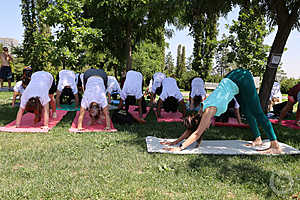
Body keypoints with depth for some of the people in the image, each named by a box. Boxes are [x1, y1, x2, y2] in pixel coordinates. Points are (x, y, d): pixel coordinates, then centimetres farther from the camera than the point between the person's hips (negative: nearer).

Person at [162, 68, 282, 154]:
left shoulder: (208, 111, -20)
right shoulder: (203, 108, 2)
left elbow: (197, 134, -22)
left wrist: (179, 148, -21)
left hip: (242, 79, -8)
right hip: (231, 79, 8)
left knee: (257, 113, -7)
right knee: (247, 112, 15)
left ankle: (276, 146, -3)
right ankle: (258, 140, 29)